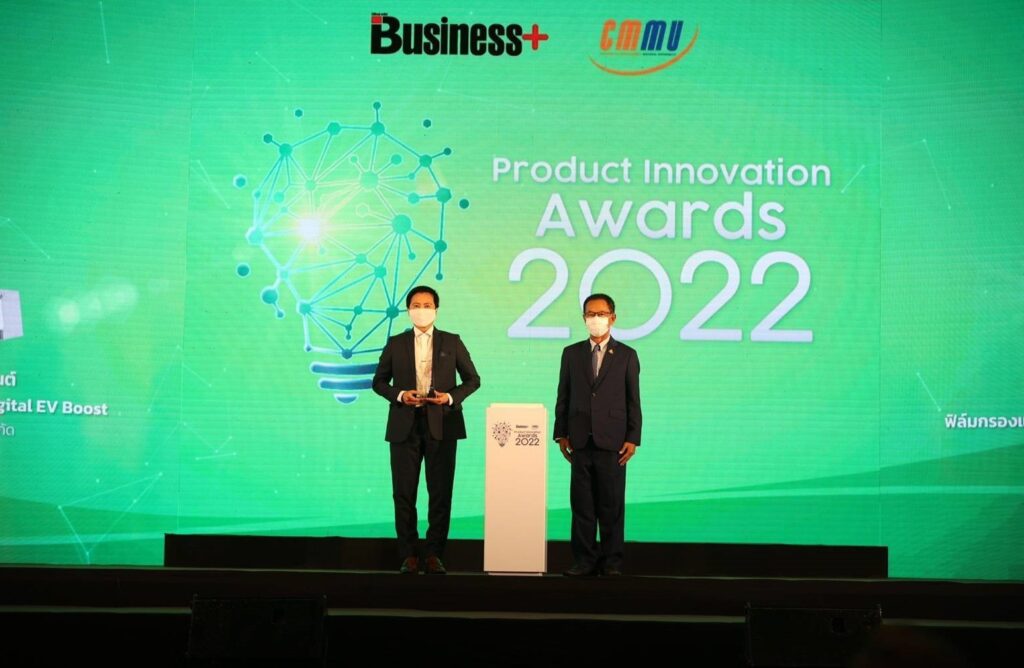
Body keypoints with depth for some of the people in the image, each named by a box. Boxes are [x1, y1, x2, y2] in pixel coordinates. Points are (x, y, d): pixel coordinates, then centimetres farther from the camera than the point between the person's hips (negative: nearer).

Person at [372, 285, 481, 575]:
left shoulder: (452, 342, 8)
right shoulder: (395, 343, 9)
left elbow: (472, 379, 9)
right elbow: (379, 381, 11)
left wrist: (451, 397, -8)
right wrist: (399, 395, -8)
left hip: (441, 424, 0)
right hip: (405, 426, 1)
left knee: (441, 493, 0)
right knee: (404, 493, 0)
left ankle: (434, 555, 7)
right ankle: (409, 556, 7)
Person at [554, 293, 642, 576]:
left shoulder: (626, 356, 5)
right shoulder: (571, 353, 11)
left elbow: (633, 401, 3)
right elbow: (563, 397, 10)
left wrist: (632, 438, -3)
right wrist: (561, 433, 3)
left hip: (612, 442, -2)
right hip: (581, 441, 2)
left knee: (612, 505, 1)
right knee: (581, 503, 2)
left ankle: (612, 561, 8)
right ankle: (585, 560, 8)